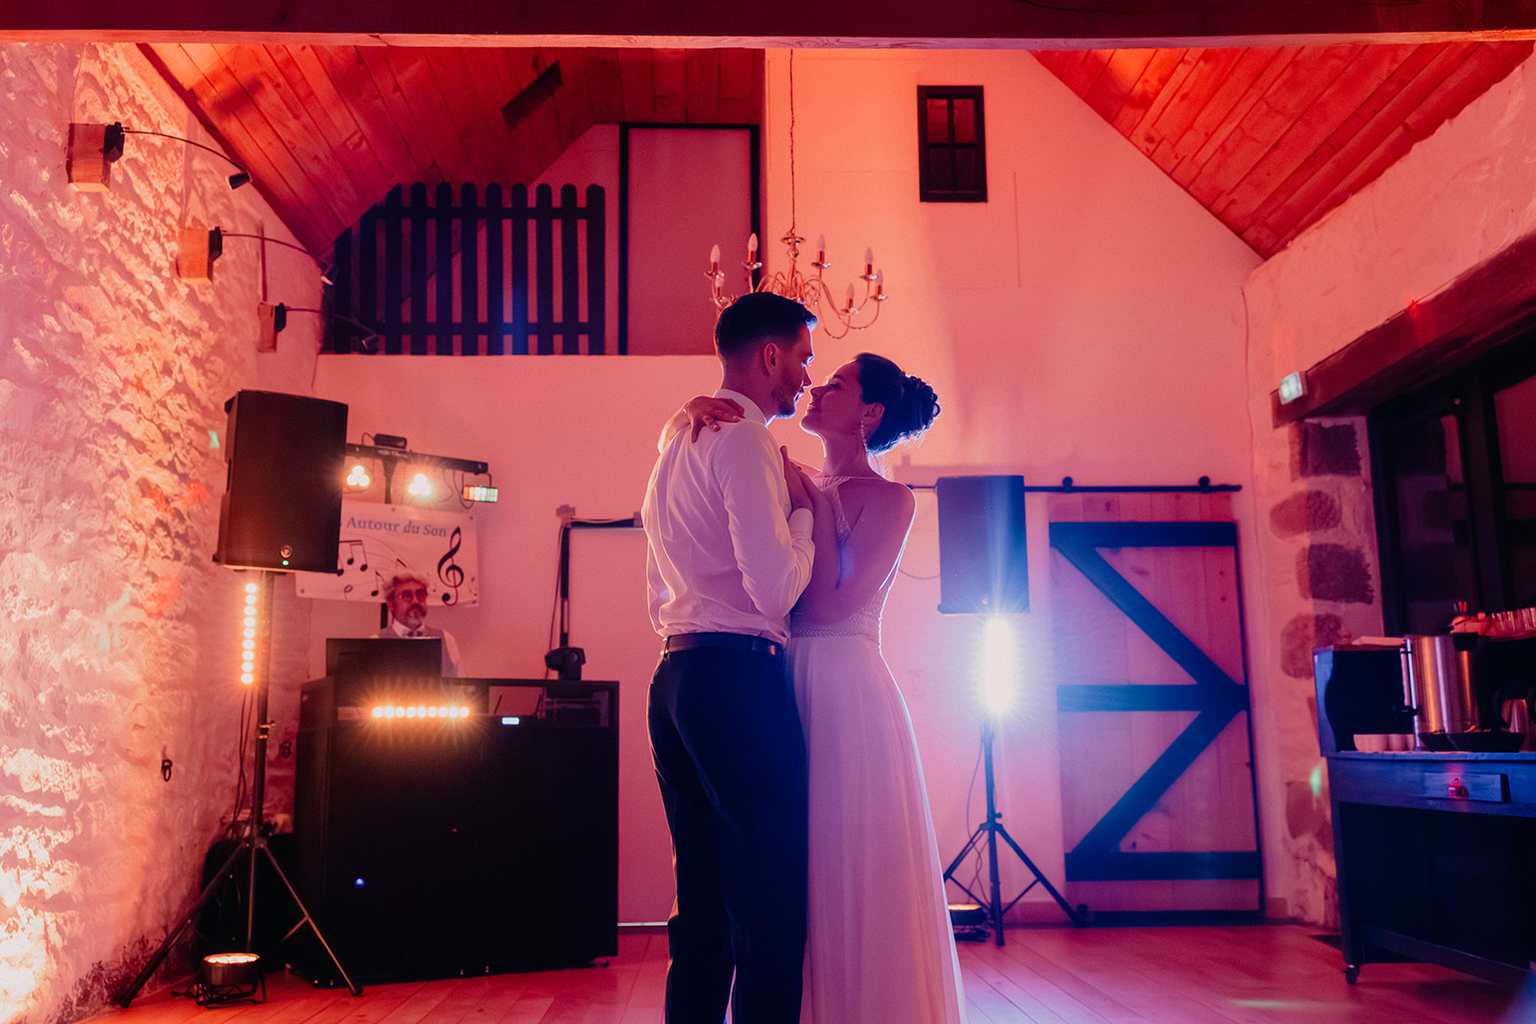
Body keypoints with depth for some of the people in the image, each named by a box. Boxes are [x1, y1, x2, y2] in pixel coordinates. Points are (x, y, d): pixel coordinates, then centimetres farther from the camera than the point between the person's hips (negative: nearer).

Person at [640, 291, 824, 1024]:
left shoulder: (675, 445, 22)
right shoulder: (746, 440, -8)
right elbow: (776, 587, -17)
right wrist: (803, 512, -1)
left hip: (674, 677, 10)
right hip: (739, 679, -10)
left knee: (702, 908, 14)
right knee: (771, 908, -5)